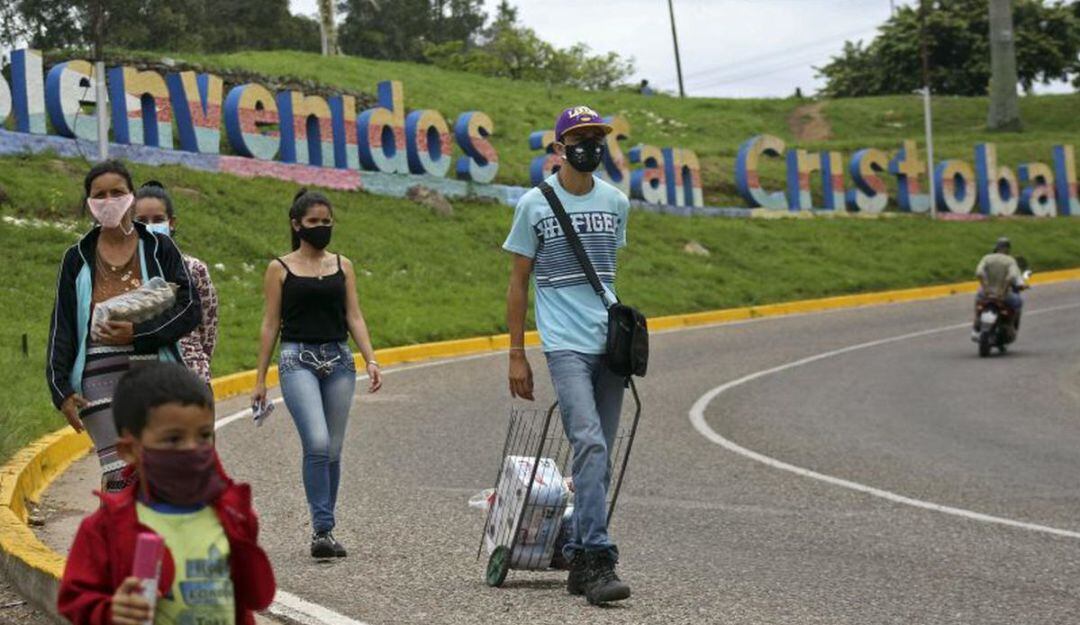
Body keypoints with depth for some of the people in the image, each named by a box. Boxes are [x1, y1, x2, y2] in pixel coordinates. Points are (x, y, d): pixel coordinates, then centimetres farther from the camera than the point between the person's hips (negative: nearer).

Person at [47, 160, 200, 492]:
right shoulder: (78, 259, 10)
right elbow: (61, 328, 9)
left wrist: (139, 333, -12)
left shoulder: (159, 248, 7)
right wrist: (61, 390, 0)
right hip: (101, 378, 0)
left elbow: (189, 309, 1)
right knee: (120, 475, -11)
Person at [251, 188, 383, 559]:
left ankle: (324, 531, 15)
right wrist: (260, 379, 2)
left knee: (332, 450, 5)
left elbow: (354, 317, 9)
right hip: (298, 360, -4)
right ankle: (322, 528, -18)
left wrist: (370, 360, -4)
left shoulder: (342, 265, 13)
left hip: (339, 361, 4)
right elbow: (270, 324, 4)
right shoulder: (280, 269, 4)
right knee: (317, 443, -20)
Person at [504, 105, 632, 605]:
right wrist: (516, 355, 2)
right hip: (565, 345, -5)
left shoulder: (615, 202, 13)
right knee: (589, 443, -20)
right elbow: (518, 282, 5)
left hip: (610, 343, 5)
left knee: (598, 456, 6)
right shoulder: (535, 204, 1)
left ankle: (580, 561, 15)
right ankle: (598, 559, -23)